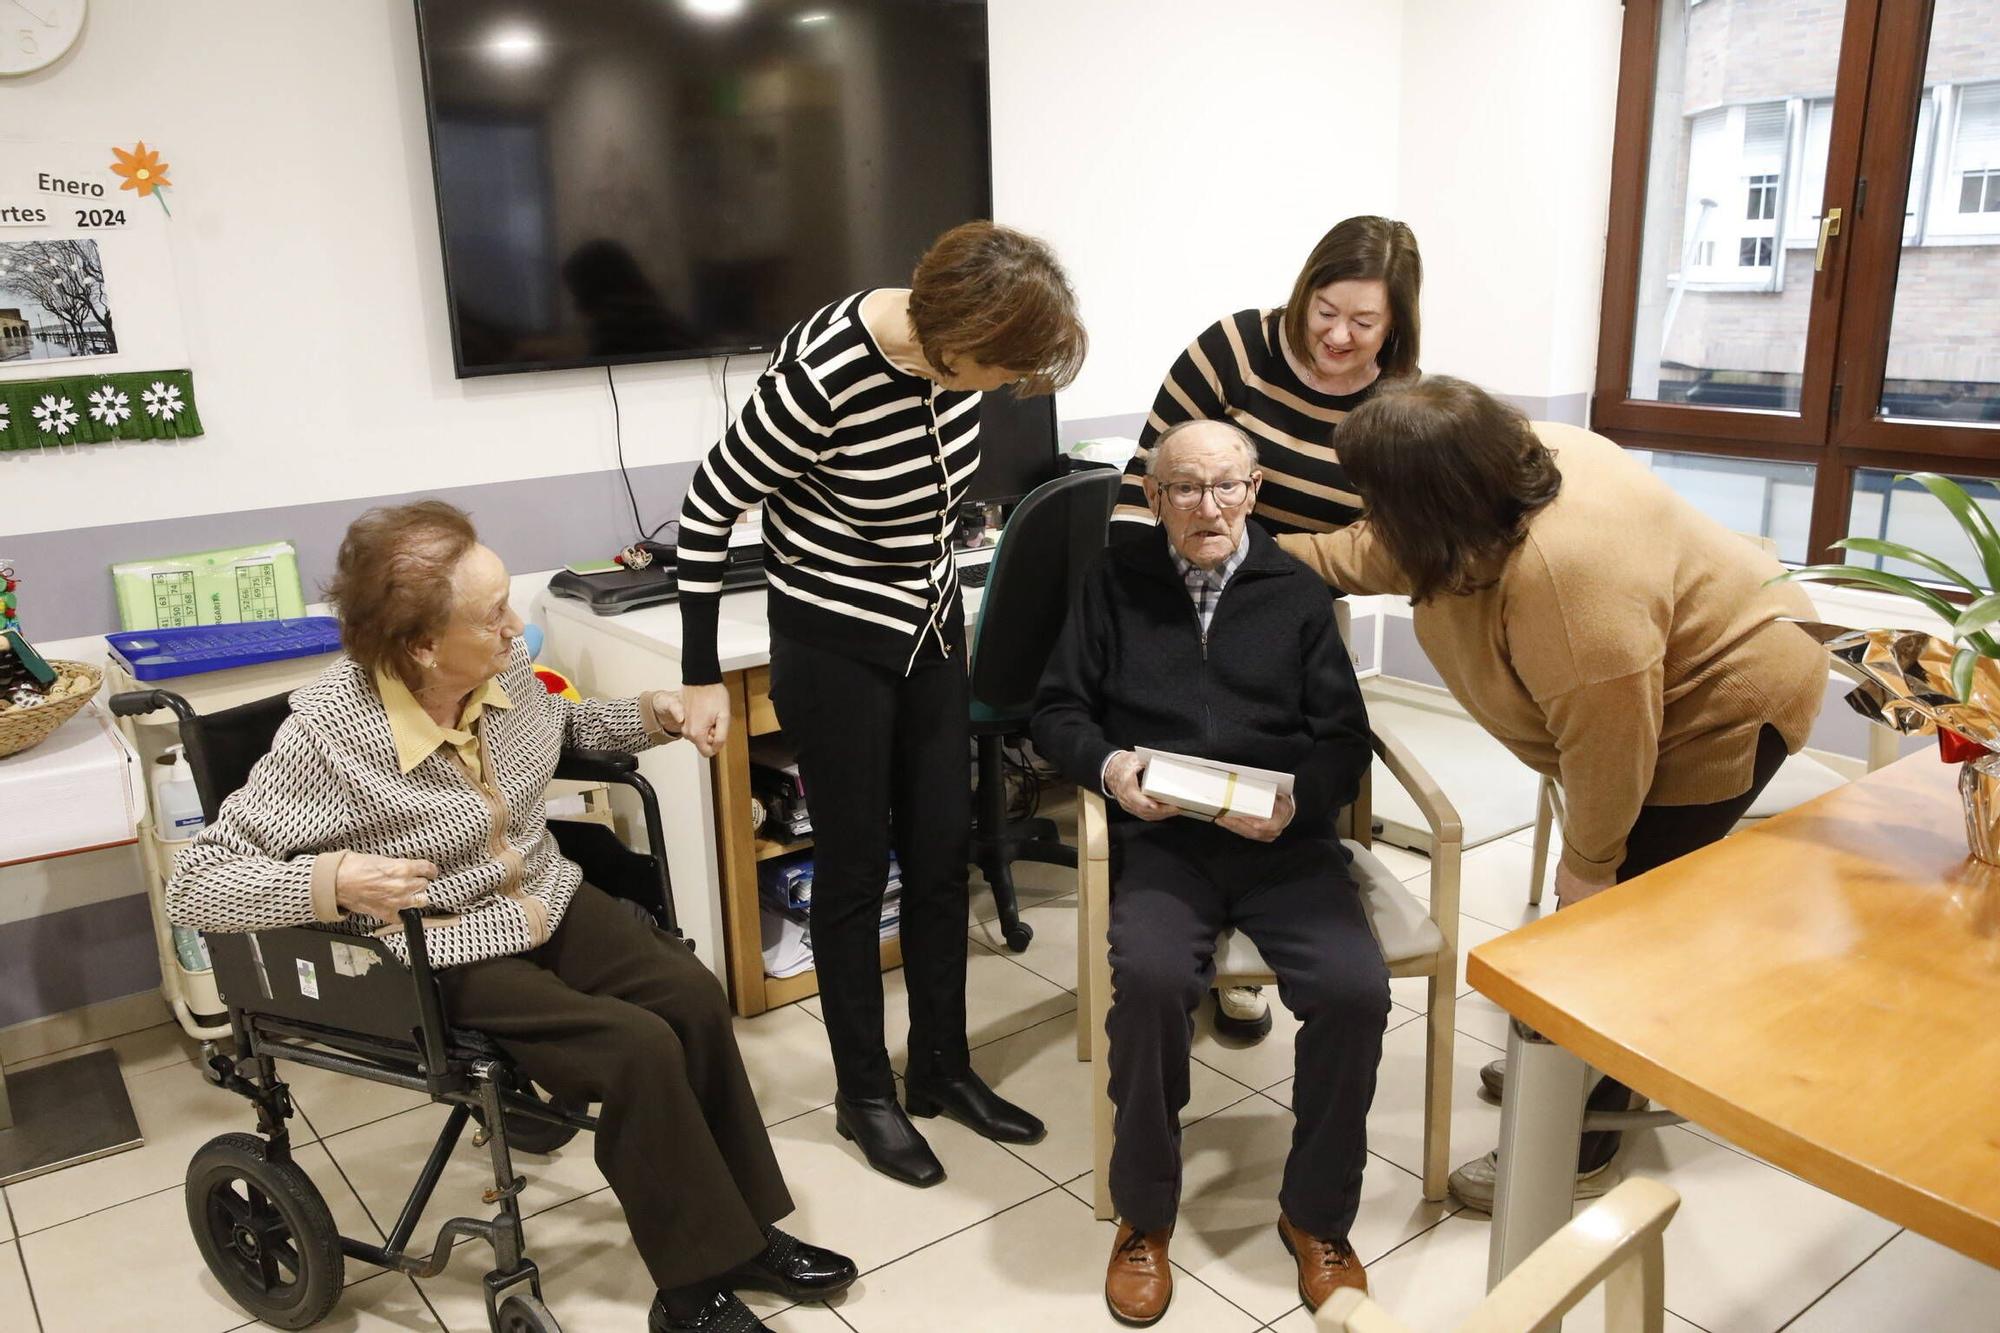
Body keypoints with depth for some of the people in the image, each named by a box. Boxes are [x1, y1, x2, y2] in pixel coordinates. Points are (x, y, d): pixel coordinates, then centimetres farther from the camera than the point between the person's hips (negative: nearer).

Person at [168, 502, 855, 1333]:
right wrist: (329, 881, -39)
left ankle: (742, 1231, 1)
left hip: (547, 901, 6)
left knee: (694, 999, -16)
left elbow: (558, 724, 17)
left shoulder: (505, 665, -8)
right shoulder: (329, 734, -25)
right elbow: (193, 886, -22)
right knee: (640, 1051, -23)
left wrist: (647, 716, -1)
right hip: (442, 960, -6)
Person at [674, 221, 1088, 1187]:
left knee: (942, 854, 12)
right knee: (855, 868, 6)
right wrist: (702, 677, -13)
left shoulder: (954, 347, -9)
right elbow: (709, 507, -17)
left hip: (932, 627, 6)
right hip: (836, 645, -6)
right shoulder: (822, 377, -28)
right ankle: (865, 1093, 26)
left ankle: (942, 1069, 30)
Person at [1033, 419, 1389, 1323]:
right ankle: (1144, 1212, -5)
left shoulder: (1297, 591, 12)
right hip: (1162, 837, -1)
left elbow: (1343, 740, 8)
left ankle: (1317, 1214, 2)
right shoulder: (1116, 583, 13)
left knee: (1354, 989, -24)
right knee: (1150, 978, -30)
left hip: (1284, 839, 1)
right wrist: (1108, 765, -10)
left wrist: (1296, 801, -13)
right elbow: (1056, 710, 11)